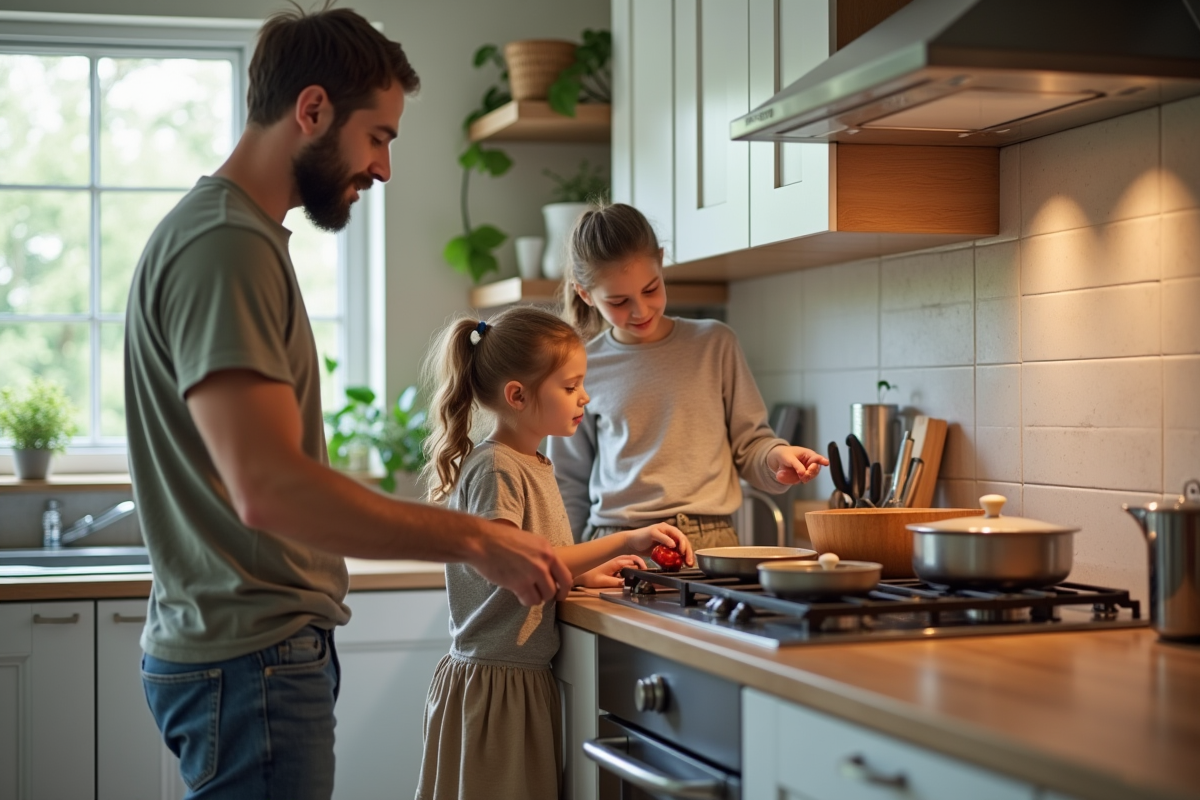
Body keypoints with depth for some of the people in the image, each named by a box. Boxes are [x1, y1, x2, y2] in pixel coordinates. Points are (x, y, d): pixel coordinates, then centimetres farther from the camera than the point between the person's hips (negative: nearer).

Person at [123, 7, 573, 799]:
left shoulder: (242, 236, 15)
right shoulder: (226, 246, -17)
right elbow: (270, 490, -27)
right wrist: (476, 538, -21)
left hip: (266, 641, 10)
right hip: (254, 656, -10)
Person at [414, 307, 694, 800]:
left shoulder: (535, 465, 14)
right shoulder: (495, 469, -15)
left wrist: (585, 574, 3)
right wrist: (623, 542, -26)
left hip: (531, 678, 9)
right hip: (494, 680, -9)